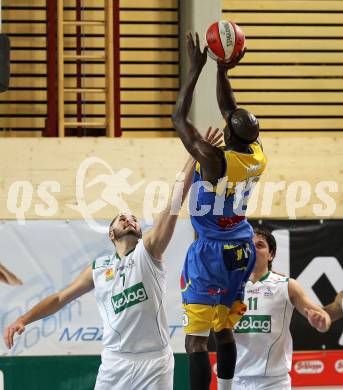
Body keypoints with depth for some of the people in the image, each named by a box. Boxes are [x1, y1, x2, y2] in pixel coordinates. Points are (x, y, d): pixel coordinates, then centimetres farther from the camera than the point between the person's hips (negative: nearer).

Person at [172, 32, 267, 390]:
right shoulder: (257, 157, -4)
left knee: (195, 339, -8)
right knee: (224, 330, 21)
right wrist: (222, 71, 10)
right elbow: (230, 110, 13)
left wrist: (196, 68, -10)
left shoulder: (214, 160, -22)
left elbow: (179, 119, -13)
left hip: (210, 251, -7)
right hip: (241, 250, 7)